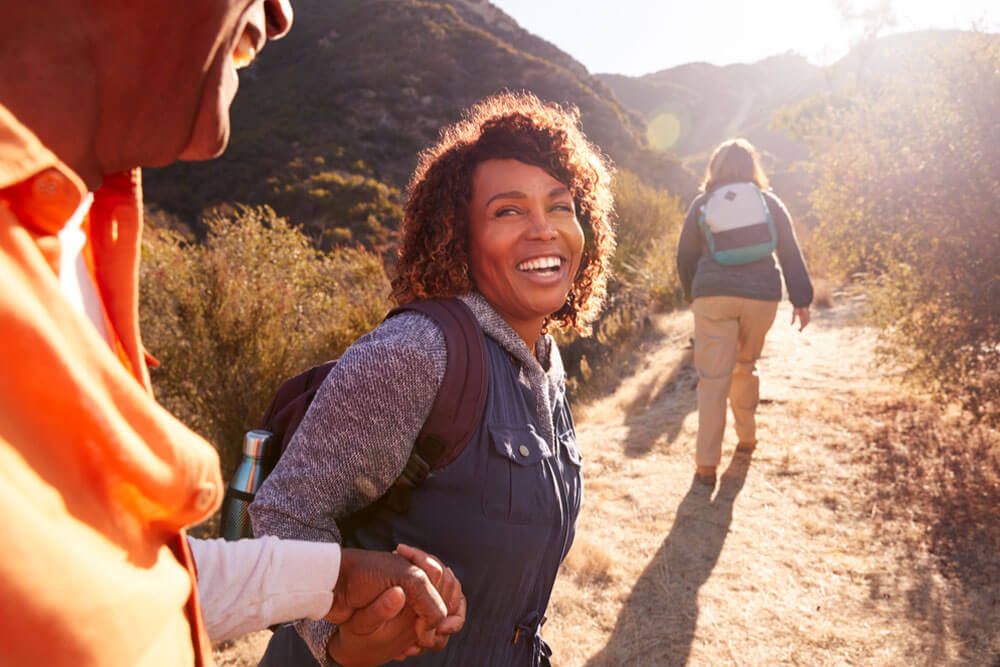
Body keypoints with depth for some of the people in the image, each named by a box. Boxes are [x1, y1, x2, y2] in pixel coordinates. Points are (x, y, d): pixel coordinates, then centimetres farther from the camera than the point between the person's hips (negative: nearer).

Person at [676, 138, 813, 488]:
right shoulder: (769, 202, 11)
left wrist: (692, 295, 22)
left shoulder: (702, 203, 8)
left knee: (713, 379, -3)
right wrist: (801, 299, 8)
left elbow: (686, 255, 9)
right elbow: (790, 252, 7)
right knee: (745, 367, 22)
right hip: (762, 295, 2)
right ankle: (747, 435, 34)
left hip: (712, 295, -2)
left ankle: (706, 463, -4)